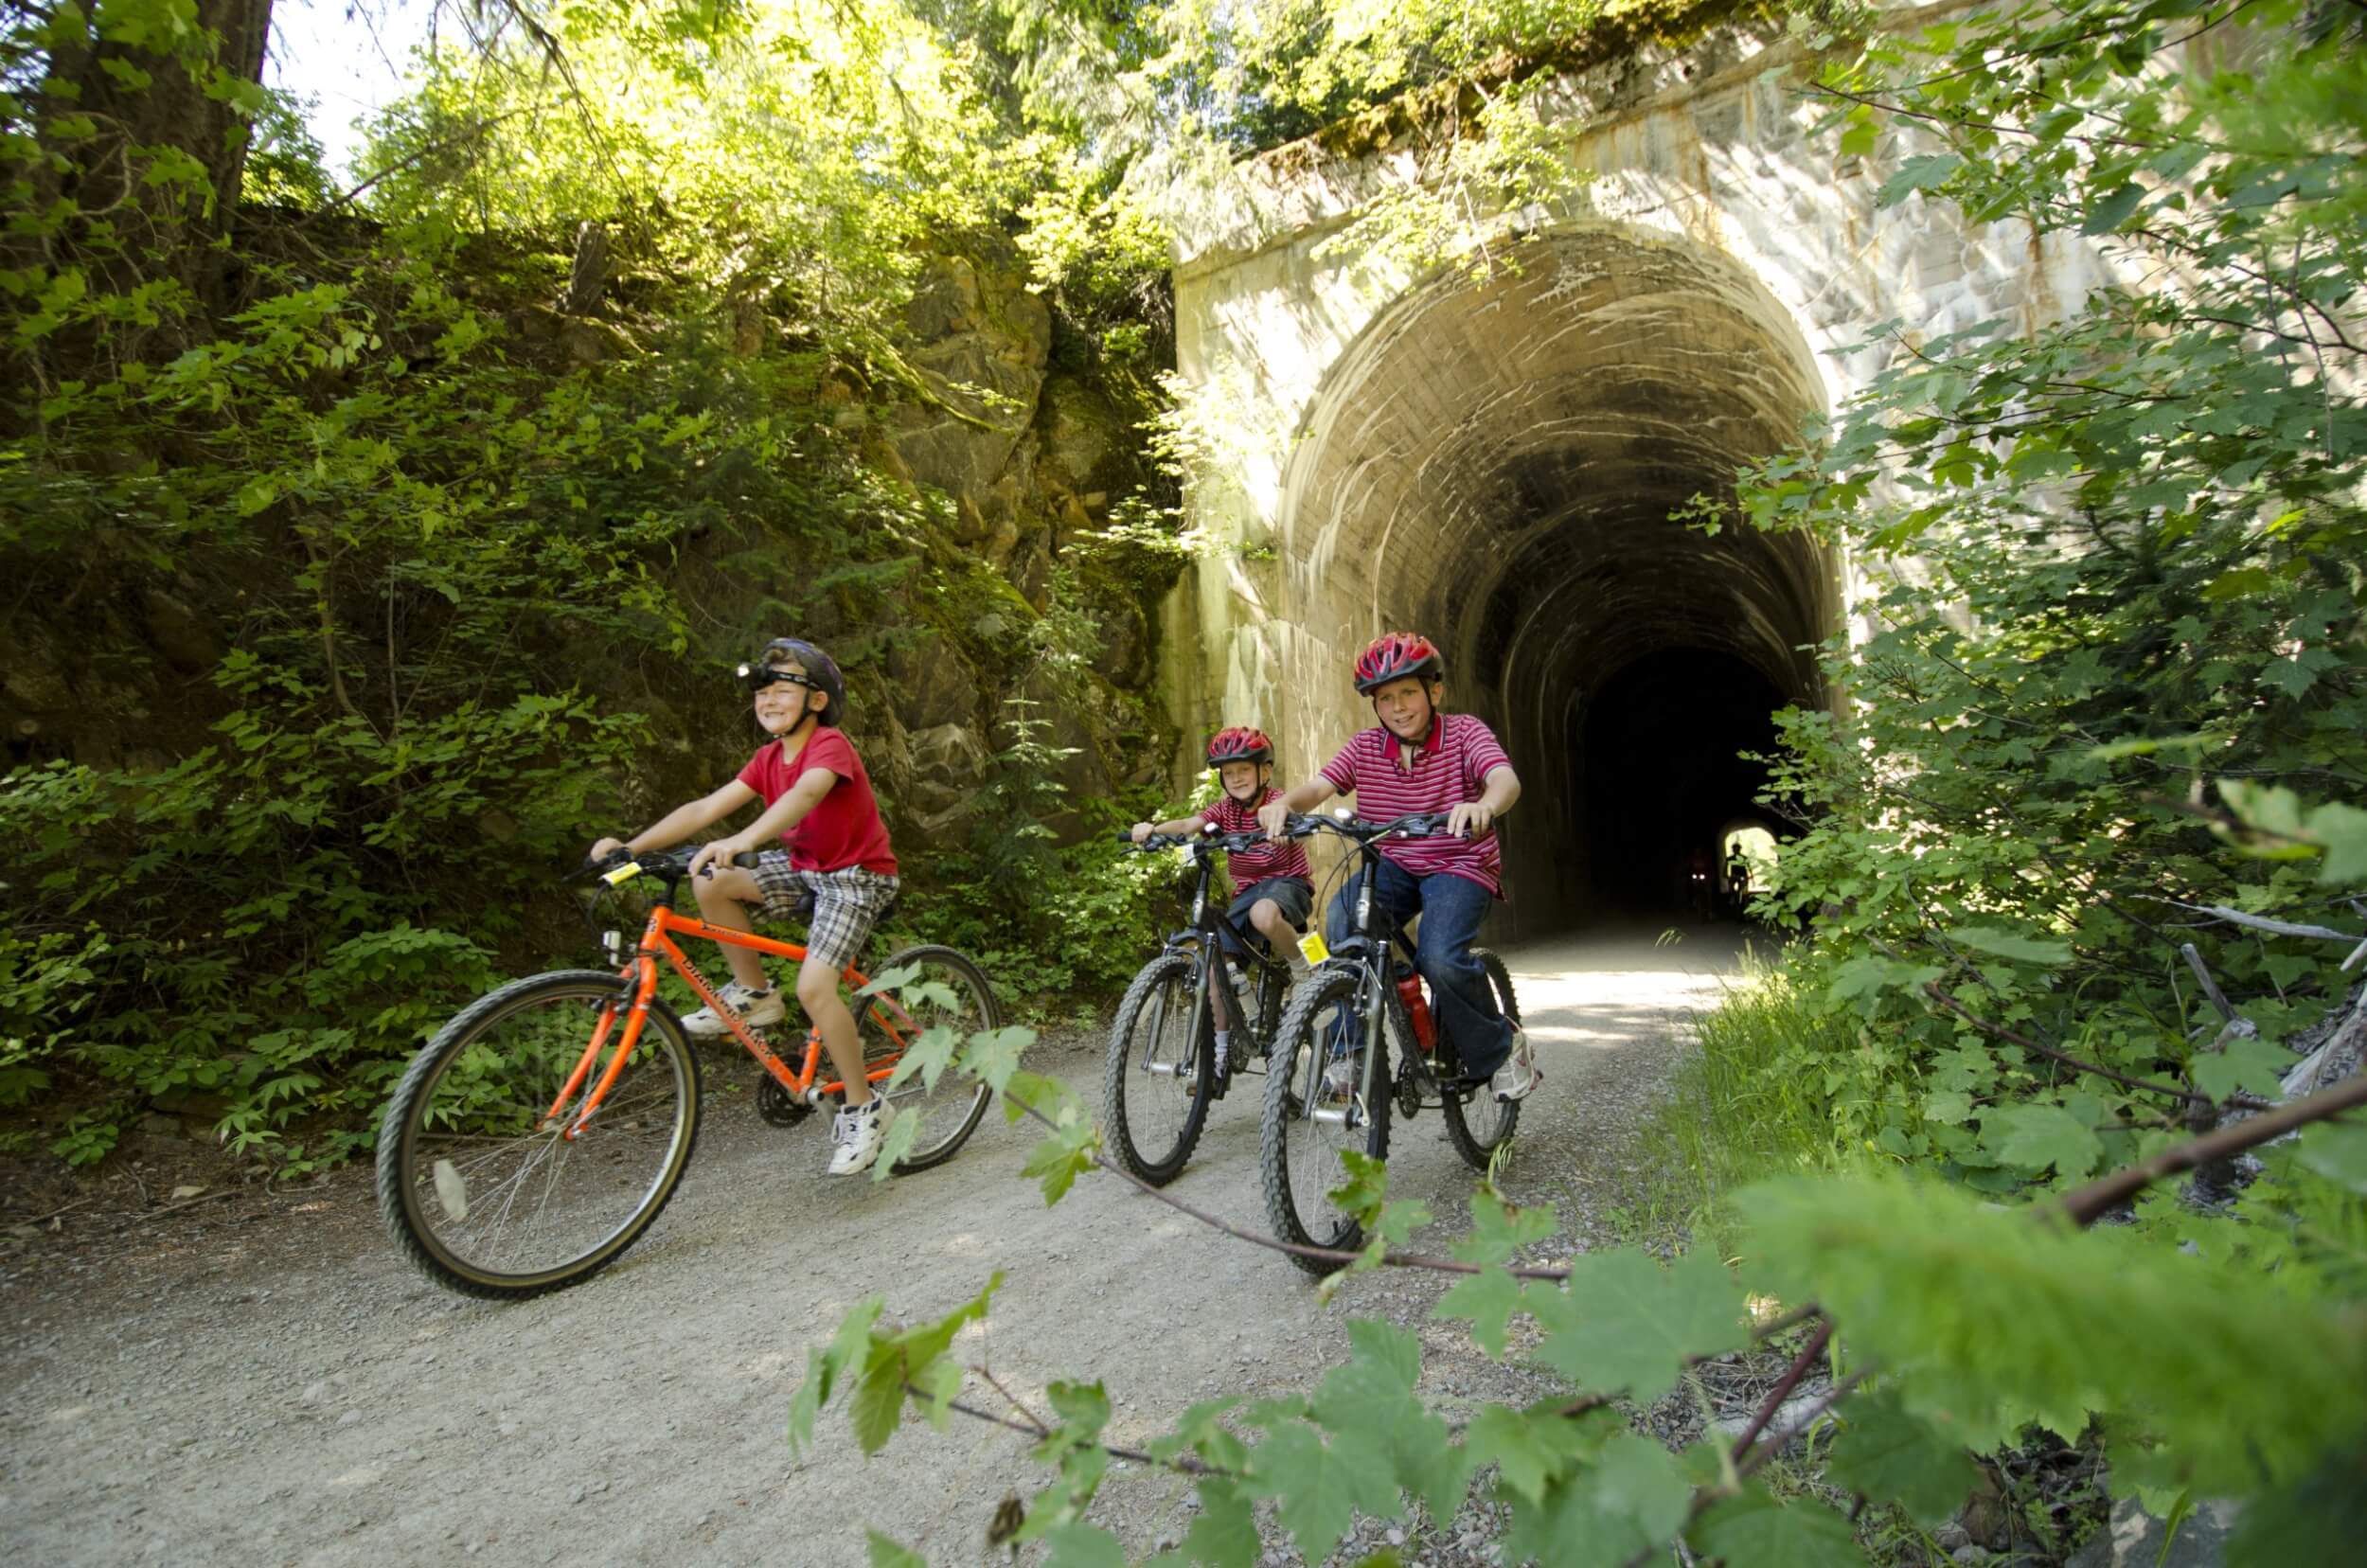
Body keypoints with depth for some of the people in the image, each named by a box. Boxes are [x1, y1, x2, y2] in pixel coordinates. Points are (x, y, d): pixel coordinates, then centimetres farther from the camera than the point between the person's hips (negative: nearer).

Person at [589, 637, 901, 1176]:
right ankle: (754, 995, 3)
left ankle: (863, 1110, -4)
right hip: (804, 866, 7)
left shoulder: (829, 746, -19)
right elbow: (706, 808, -3)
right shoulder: (768, 757, 4)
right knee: (711, 881, -15)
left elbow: (803, 795, -41)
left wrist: (740, 841, -57)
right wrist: (630, 845, -14)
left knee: (813, 987, -22)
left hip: (857, 875, -7)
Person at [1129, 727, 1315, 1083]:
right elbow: (1190, 823, -19)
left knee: (1264, 914, -40)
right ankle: (1221, 1050, 9)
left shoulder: (1277, 801, -11)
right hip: (1246, 890, 5)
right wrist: (1153, 829, -39)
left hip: (1287, 882, -5)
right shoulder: (1225, 809, -1)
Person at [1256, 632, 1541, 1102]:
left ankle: (1501, 1047, 3)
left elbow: (1505, 778, -29)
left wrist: (1483, 805, -54)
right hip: (1394, 864, 3)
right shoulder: (1365, 746, -2)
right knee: (1342, 919, -27)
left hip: (1461, 865, -3)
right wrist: (1283, 804, -38)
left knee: (1440, 958, -28)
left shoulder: (1464, 732, -11)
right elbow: (1320, 785, -14)